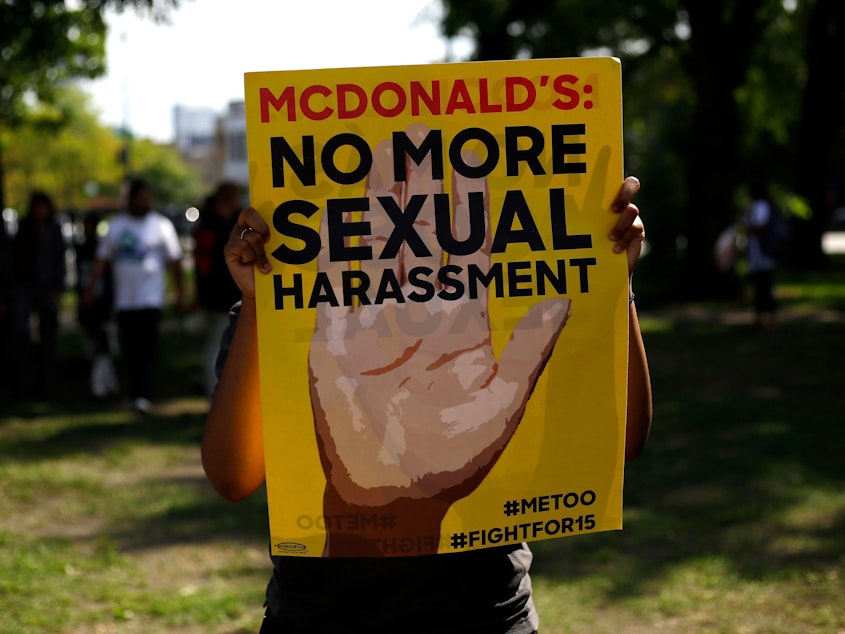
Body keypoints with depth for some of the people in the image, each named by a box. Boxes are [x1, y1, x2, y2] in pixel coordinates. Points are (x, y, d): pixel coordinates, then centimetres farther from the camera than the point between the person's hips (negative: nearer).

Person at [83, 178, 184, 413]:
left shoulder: (161, 224, 2)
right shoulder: (116, 224, 12)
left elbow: (174, 261, 3)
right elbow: (102, 258, 13)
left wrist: (179, 293, -1)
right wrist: (91, 288, 6)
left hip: (150, 299, -4)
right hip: (124, 299, 4)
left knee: (148, 347, -13)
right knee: (129, 349, 6)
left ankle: (143, 396, -18)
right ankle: (135, 392, 18)